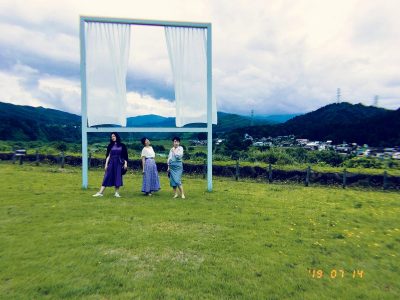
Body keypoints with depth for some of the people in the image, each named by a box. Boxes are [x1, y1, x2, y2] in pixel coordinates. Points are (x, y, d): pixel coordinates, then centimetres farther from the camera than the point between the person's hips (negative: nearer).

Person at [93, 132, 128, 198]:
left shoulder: (122, 145, 2)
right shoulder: (110, 145, 8)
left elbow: (125, 155, 2)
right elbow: (108, 156, 7)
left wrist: (125, 163, -6)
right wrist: (106, 164, 1)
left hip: (119, 163, -1)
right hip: (111, 163, 1)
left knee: (118, 177, 2)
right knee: (107, 177, -2)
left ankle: (117, 193, 10)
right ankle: (100, 192, -2)